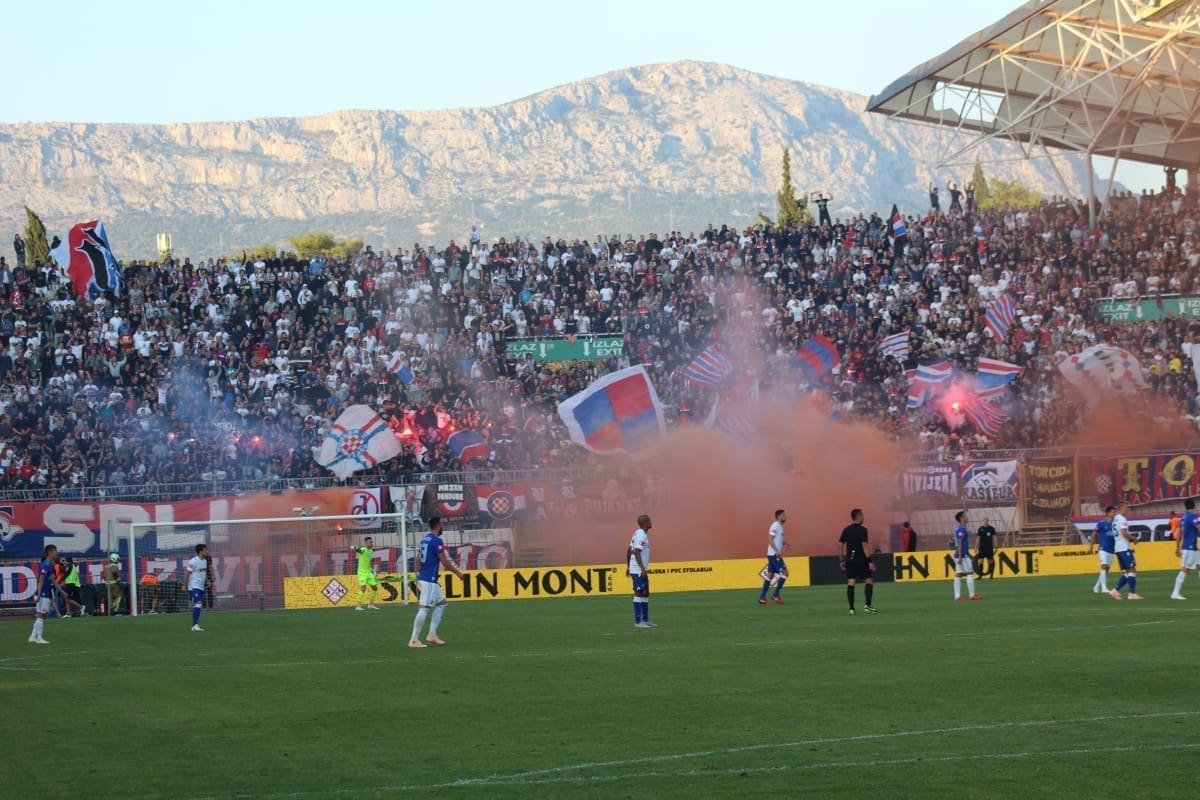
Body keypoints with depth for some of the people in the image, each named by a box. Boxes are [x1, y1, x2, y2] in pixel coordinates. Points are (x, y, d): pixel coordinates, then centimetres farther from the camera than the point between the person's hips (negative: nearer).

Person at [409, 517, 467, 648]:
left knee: (442, 603, 16)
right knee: (424, 608, -9)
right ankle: (414, 640, -9)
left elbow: (418, 560, 17)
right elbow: (445, 562, -14)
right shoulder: (437, 541, -13)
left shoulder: (424, 539, 14)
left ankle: (432, 635, 13)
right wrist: (458, 573, -3)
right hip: (429, 580, -10)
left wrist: (419, 575, 23)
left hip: (422, 578, 10)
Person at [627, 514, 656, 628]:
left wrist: (628, 567, 21)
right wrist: (642, 569, -25)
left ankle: (645, 620, 18)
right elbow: (637, 552, -23)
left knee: (646, 594, 14)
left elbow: (629, 551, 18)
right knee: (639, 594, -8)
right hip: (638, 570, -10)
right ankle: (638, 622, -7)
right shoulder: (641, 536, -15)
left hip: (641, 570, 10)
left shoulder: (637, 534, 15)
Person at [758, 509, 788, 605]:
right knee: (784, 573, -9)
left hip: (774, 555, 10)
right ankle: (776, 595, -5)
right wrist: (777, 551, -27)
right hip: (774, 554, -10)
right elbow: (770, 539, -20)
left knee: (770, 575, 8)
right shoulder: (775, 526, -12)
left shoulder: (779, 526, 17)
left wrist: (784, 543, 8)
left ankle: (762, 597, 7)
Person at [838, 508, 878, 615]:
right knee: (869, 581, 2)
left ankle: (851, 608, 2)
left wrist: (841, 560, 15)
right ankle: (868, 605, -8)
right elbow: (864, 545, -18)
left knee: (850, 584, 4)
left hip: (849, 559, 6)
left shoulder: (846, 530, 9)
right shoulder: (862, 529, -9)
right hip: (860, 560, -6)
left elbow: (840, 545, 9)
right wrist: (870, 561, -18)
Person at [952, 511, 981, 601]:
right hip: (963, 555, -10)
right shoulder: (961, 529, -13)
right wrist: (960, 557, -22)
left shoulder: (959, 529, 16)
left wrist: (968, 554, 29)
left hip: (960, 556, 10)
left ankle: (957, 596, 3)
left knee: (958, 575, 5)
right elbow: (959, 543, -19)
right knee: (970, 573, -6)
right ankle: (972, 595, -6)